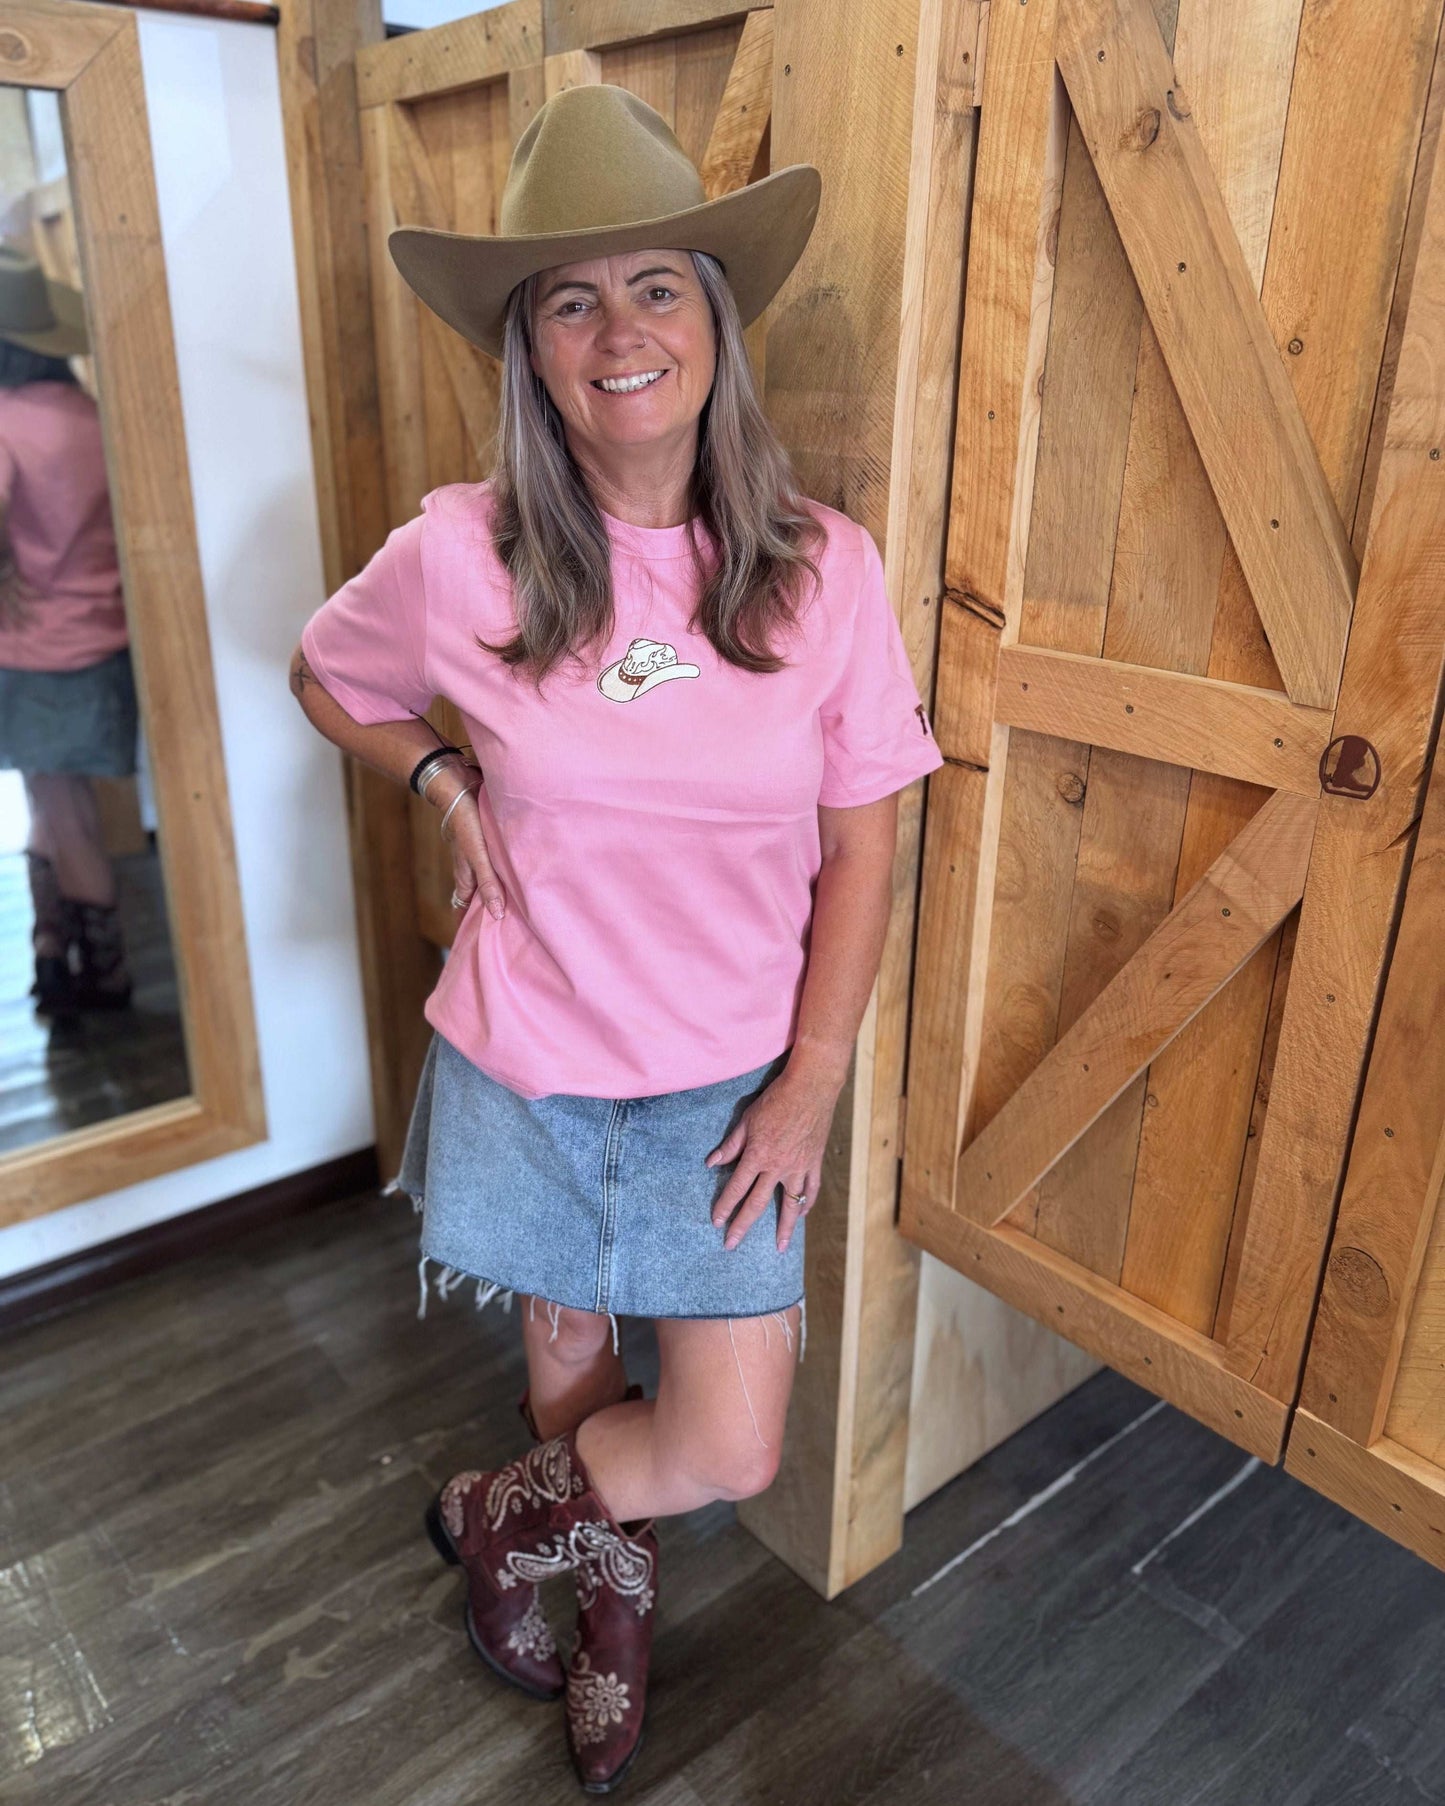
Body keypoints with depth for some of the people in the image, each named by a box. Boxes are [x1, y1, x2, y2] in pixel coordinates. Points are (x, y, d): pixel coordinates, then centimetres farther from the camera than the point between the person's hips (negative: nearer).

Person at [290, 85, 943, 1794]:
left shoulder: (822, 567, -11)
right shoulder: (458, 556, -12)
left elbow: (859, 845, -4)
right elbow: (326, 673, 10)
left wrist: (813, 1081, -6)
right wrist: (446, 783, -7)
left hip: (729, 1085, 1)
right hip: (526, 1069, 0)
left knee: (731, 1450, 7)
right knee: (569, 1345, 21)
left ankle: (509, 1514, 41)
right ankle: (617, 1598, 54)